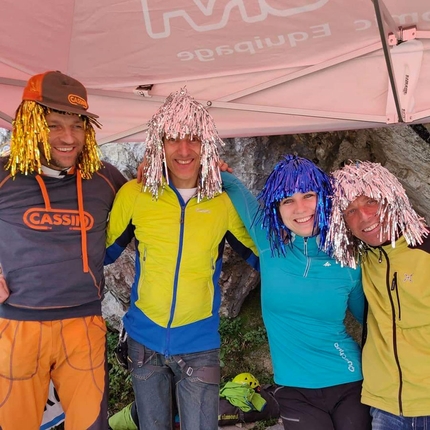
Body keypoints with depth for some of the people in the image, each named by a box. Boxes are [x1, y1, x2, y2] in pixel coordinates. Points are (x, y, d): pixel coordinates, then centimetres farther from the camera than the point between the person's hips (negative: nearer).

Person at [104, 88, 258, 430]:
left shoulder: (225, 199, -9)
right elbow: (103, 252, 5)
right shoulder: (134, 194, -9)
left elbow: (260, 254, 3)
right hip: (144, 340, 2)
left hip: (199, 345, -1)